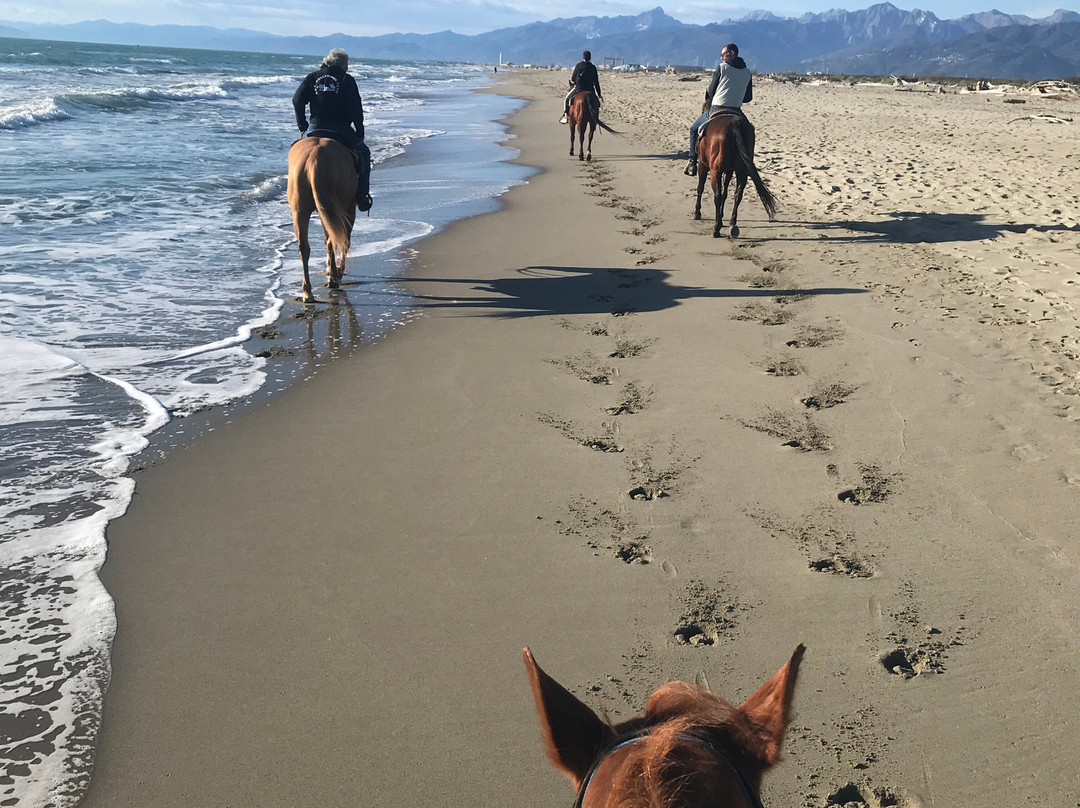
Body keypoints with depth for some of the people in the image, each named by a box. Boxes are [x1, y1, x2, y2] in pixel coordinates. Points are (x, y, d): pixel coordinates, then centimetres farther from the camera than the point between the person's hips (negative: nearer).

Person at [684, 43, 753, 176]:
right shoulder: (747, 72, 11)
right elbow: (749, 97, 13)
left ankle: (692, 163, 7)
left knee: (694, 129, 16)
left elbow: (711, 92, 1)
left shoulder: (722, 67, -3)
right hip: (736, 112, 4)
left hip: (717, 109, -4)